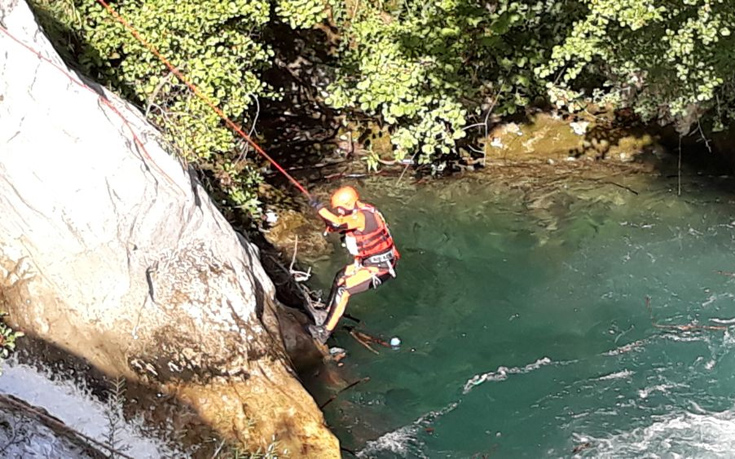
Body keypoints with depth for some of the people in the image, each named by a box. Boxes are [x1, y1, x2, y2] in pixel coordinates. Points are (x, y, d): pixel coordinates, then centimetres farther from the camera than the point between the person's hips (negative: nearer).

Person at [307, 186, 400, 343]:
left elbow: (337, 223, -42)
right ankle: (327, 317, 30)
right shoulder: (362, 211, 6)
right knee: (341, 277, 21)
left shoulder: (361, 217, -25)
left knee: (343, 290, -13)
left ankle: (325, 331, -7)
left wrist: (318, 206, -32)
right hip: (372, 261, 11)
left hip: (379, 268, -11)